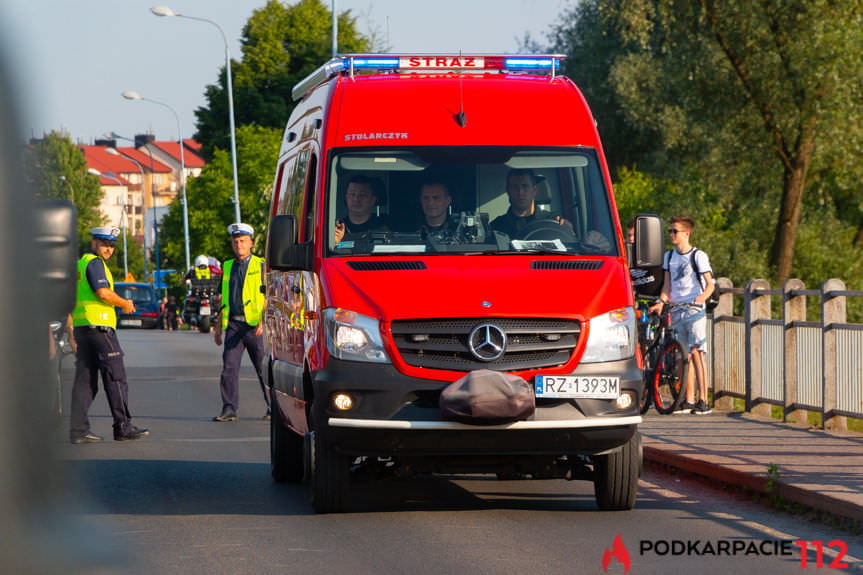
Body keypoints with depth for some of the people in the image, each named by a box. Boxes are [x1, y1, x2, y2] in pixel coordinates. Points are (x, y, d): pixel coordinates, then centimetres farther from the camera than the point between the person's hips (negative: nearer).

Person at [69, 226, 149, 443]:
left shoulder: (80, 263, 22)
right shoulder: (95, 263, -8)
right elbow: (103, 293, -19)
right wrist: (125, 304, -4)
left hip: (80, 327, 10)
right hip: (98, 325, -10)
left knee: (85, 380, 7)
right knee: (115, 376, -6)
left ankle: (78, 429, 3)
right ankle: (123, 427, -6)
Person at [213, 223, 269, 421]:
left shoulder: (261, 266, 0)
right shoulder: (228, 267, 16)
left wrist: (264, 321, -18)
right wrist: (218, 327, 18)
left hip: (255, 325, -4)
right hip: (233, 324, 4)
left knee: (264, 368, 2)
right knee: (229, 367, -5)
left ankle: (273, 407, 13)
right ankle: (229, 410, -4)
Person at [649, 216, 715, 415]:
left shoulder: (698, 256, -4)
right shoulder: (669, 256, 13)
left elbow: (710, 284, -7)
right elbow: (667, 285, 12)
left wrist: (703, 296, -27)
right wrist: (661, 302, -5)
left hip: (694, 310, -6)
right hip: (676, 311, 6)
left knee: (696, 353, -12)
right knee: (685, 356, 8)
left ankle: (703, 401, -14)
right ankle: (689, 401, 11)